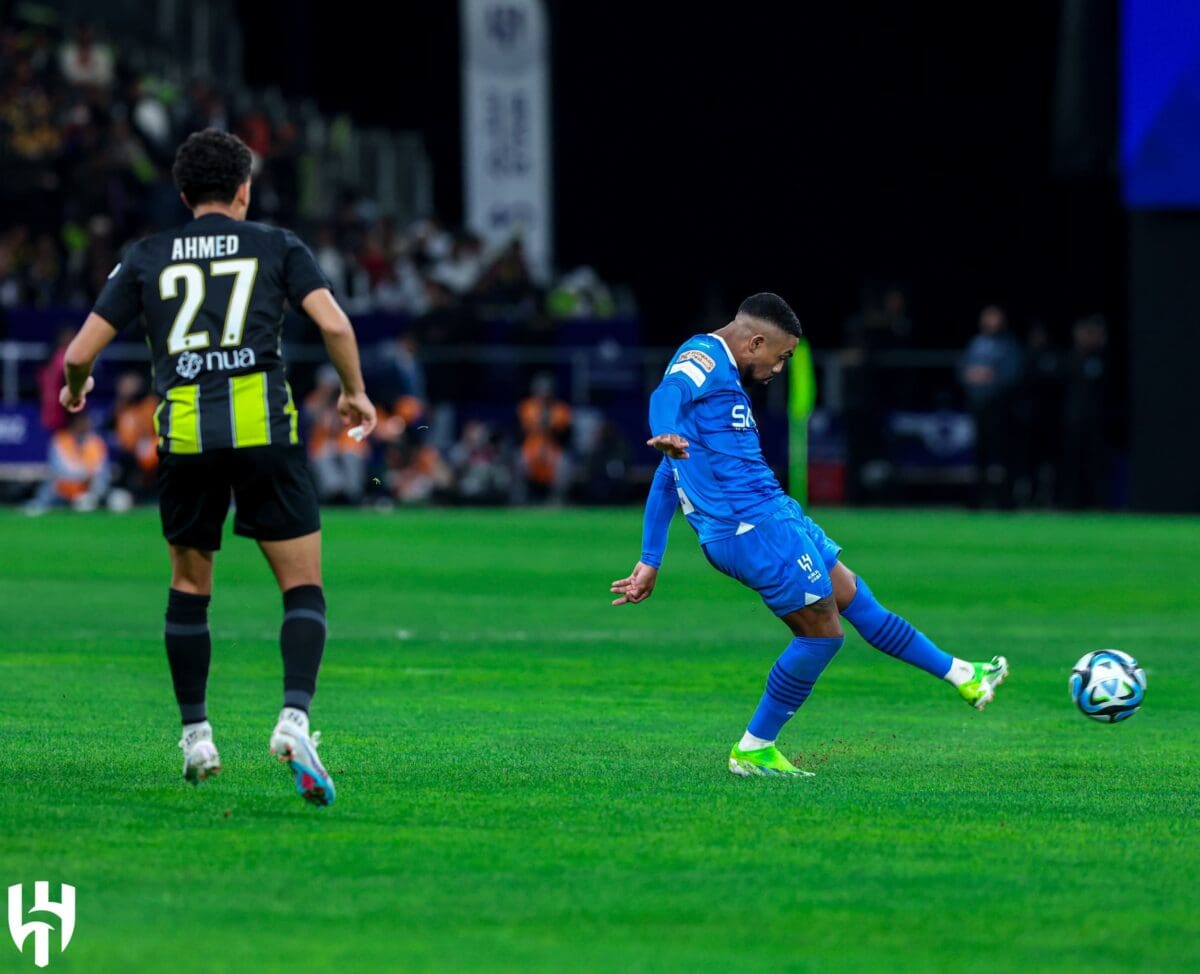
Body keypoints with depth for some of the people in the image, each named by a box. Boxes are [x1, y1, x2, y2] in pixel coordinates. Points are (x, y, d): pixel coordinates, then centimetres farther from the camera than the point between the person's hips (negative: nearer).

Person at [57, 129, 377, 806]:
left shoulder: (147, 259, 13)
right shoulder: (277, 246, 10)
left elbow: (80, 352, 12)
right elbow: (334, 324, -3)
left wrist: (76, 388, 34)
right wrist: (356, 394, 14)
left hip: (184, 433, 2)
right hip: (265, 426, -2)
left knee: (189, 587, 19)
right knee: (303, 588, 1)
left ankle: (196, 736, 19)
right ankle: (296, 719, -20)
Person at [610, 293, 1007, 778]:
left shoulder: (721, 377, 22)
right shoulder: (703, 357, -8)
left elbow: (667, 477, 25)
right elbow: (666, 395, -32)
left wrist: (650, 561, 25)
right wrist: (669, 436, -54)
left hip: (773, 516, 11)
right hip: (753, 524, -11)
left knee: (852, 595, 18)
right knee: (822, 631, -3)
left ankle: (963, 677, 30)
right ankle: (753, 750, 6)